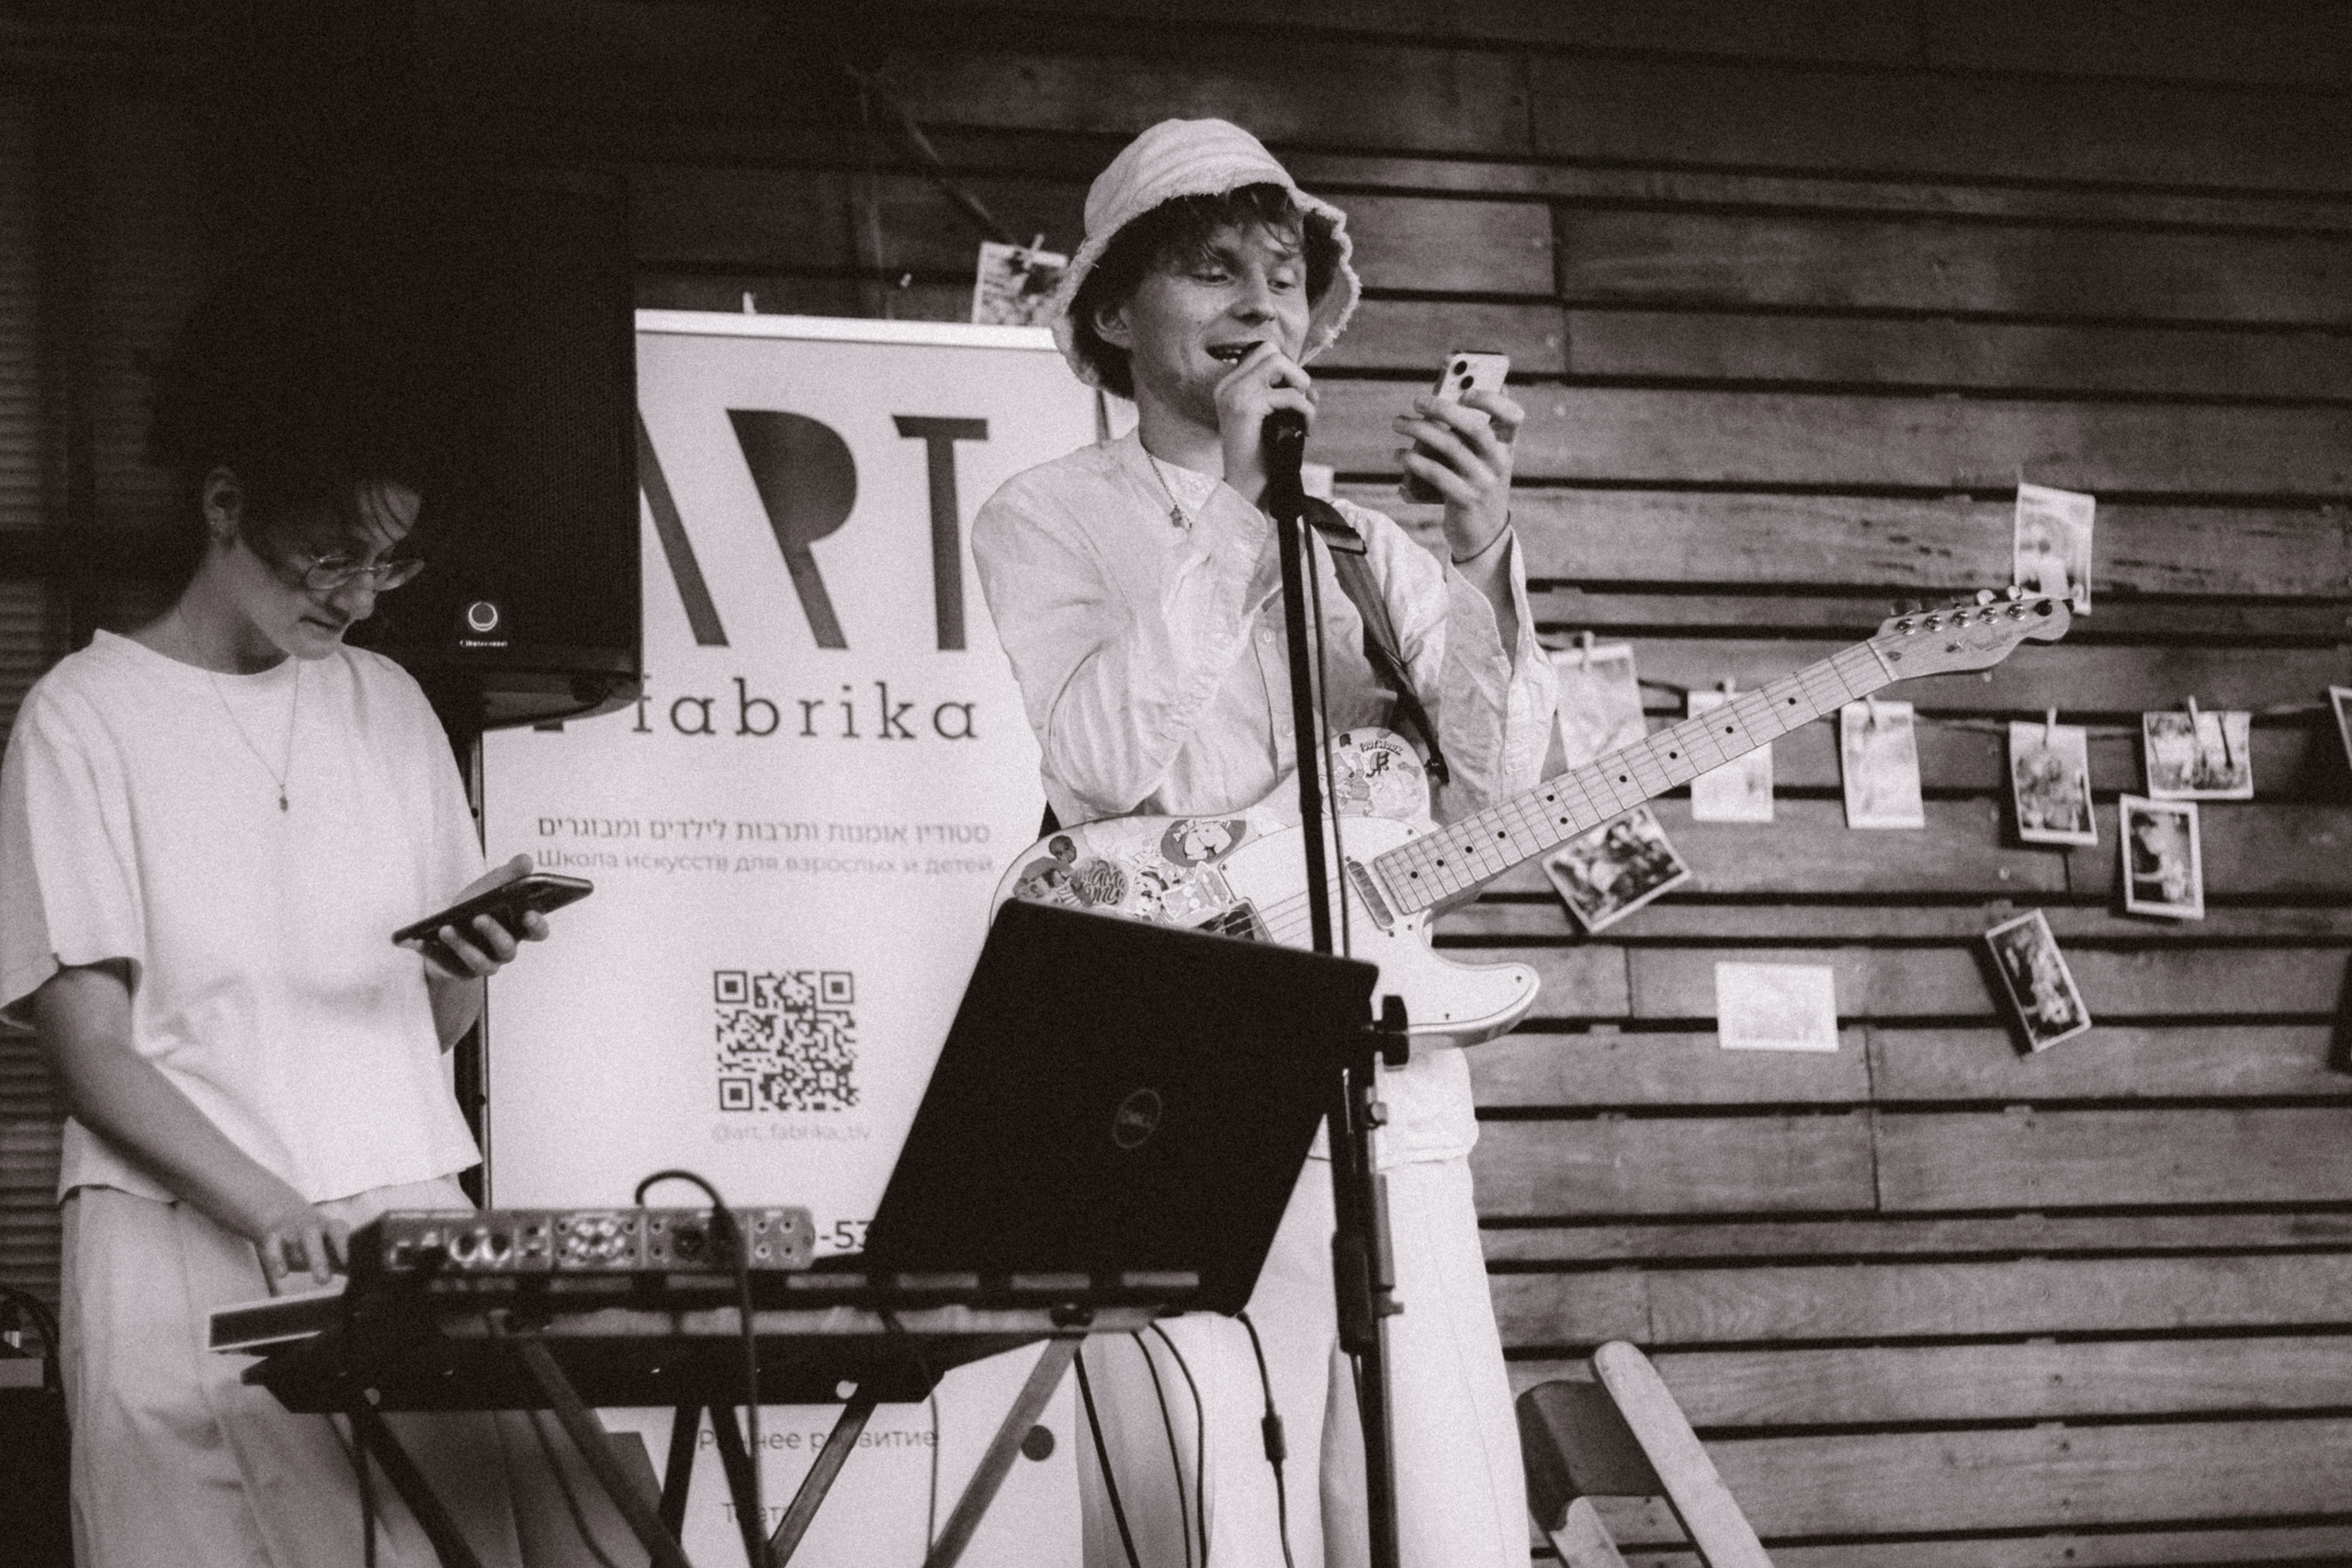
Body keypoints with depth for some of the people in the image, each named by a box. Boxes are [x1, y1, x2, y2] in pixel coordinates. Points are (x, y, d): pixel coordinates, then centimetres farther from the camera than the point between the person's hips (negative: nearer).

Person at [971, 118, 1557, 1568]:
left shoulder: (1364, 538, 17)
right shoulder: (1048, 521, 5)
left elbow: (1495, 783, 4)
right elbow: (1098, 766, -12)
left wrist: (1481, 560, -12)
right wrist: (1232, 507, -13)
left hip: (1392, 1103, 4)